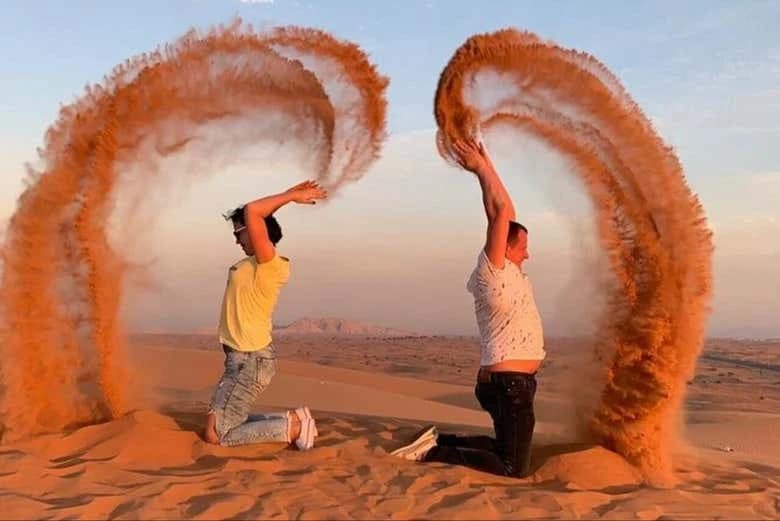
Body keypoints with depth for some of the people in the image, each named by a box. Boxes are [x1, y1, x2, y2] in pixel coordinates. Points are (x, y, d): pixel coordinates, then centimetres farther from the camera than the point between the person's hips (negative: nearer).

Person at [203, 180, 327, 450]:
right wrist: (289, 196, 14)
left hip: (251, 361, -10)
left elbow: (252, 212, -26)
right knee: (226, 423, 16)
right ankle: (291, 419, 14)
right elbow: (256, 216, 22)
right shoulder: (256, 263, 9)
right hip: (243, 358, 10)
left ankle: (292, 427, -2)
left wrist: (290, 195, -15)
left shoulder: (270, 265, -18)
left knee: (216, 435, -7)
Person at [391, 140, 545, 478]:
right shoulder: (491, 271, -11)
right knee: (514, 469, -8)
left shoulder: (506, 275, 13)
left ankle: (438, 440, 21)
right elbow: (501, 211, -17)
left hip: (512, 382, 10)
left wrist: (485, 167, 14)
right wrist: (482, 168, -8)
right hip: (508, 383, -10)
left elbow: (501, 214, 15)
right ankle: (435, 452, -2)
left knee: (507, 450, 22)